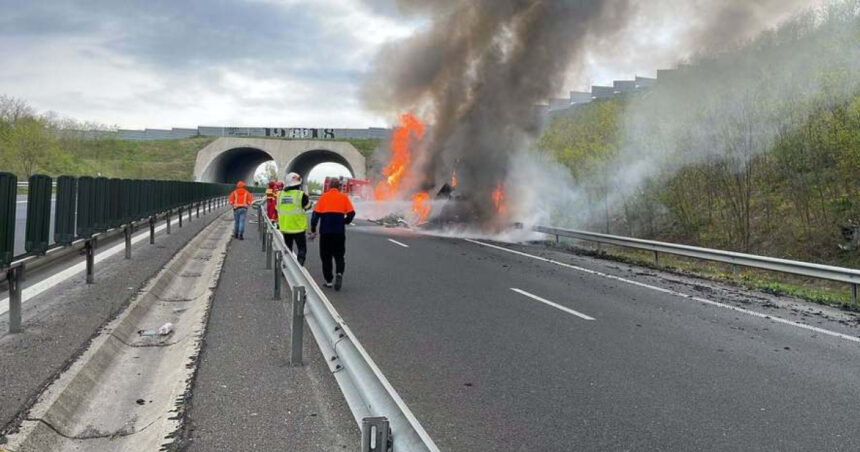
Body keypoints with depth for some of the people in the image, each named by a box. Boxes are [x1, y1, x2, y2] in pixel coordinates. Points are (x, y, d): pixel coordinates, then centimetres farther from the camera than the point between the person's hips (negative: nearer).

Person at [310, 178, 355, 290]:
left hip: (325, 232, -1)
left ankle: (328, 280, 13)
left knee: (326, 256, 11)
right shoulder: (344, 197, 3)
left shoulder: (323, 197, 0)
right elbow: (351, 213, -3)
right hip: (339, 232, 1)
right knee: (339, 255, 10)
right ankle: (339, 273, -16)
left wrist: (313, 230, 0)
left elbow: (316, 214, -4)